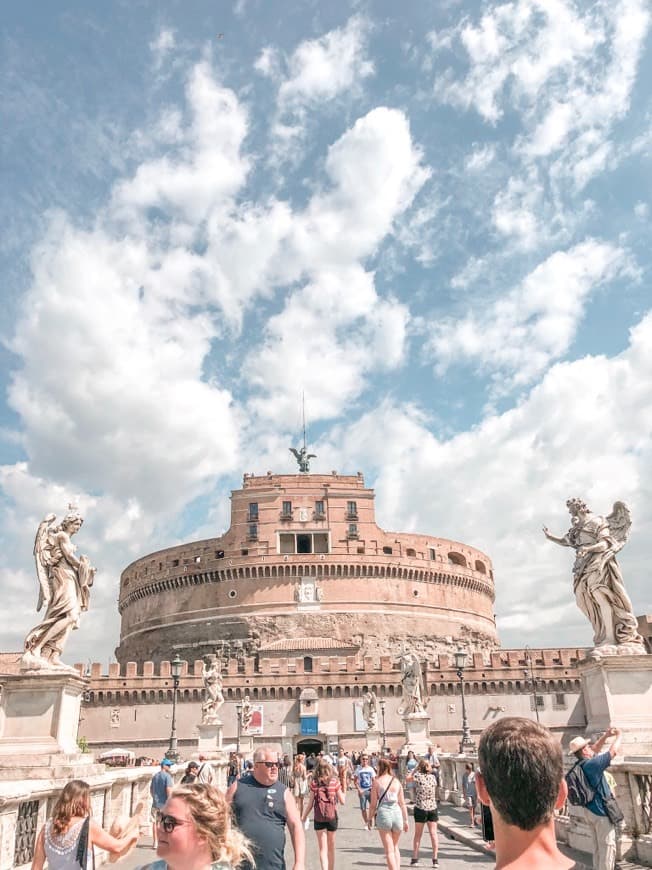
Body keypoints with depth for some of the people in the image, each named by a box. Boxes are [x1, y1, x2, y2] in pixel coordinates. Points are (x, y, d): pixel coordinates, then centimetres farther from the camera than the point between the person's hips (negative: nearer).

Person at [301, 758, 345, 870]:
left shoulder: (314, 782, -7)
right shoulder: (335, 781, -6)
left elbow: (310, 803, -5)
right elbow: (342, 801, -3)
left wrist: (304, 817, 7)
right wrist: (343, 791, 16)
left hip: (319, 818, -1)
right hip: (332, 817, 1)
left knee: (322, 848, 5)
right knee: (331, 847, 19)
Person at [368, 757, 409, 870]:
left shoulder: (377, 781, -2)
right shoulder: (397, 781, 7)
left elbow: (373, 803, -3)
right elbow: (402, 803, 8)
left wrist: (370, 818, 8)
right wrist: (406, 820, 15)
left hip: (383, 814, -3)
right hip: (397, 813, 3)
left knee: (389, 850, 5)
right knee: (395, 847, 24)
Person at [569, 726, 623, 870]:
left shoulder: (580, 765, 2)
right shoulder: (592, 764, -24)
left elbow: (595, 750, 17)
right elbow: (613, 751, -17)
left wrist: (606, 736, 9)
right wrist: (619, 735, -2)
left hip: (589, 811, 9)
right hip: (601, 812, -9)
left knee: (597, 847, 18)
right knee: (607, 846, 2)